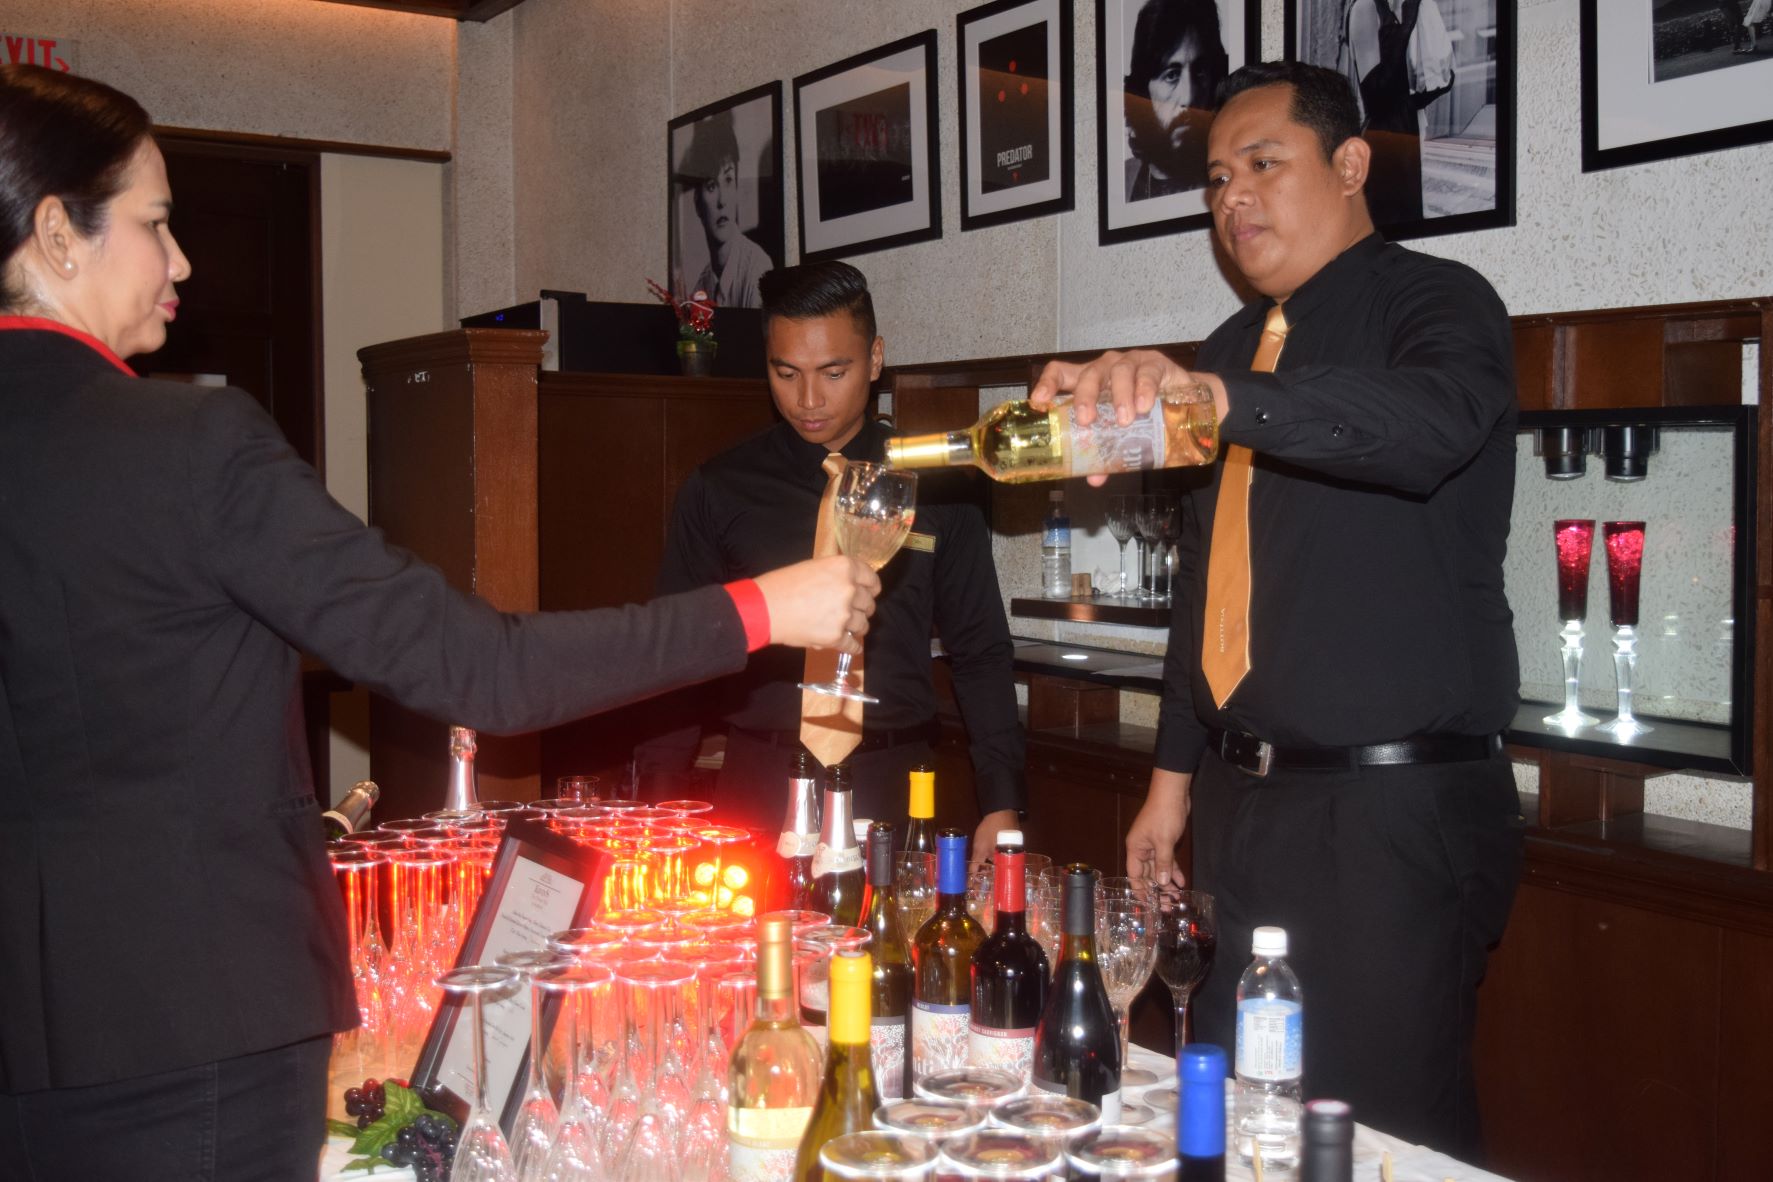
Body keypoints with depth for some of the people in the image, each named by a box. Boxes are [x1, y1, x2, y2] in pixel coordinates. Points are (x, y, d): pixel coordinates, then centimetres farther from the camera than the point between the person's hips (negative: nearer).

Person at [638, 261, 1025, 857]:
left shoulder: (934, 488, 4)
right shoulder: (718, 490, 5)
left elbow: (981, 655, 8)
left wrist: (1001, 803, 0)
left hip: (891, 786, 0)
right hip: (757, 787, 0)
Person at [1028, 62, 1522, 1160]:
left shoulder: (1435, 301, -6)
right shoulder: (1235, 346, 16)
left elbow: (1431, 421, -31)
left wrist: (1214, 399, -46)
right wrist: (1177, 774, 18)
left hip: (1397, 816, -7)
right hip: (1243, 801, 7)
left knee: (1379, 1126, -2)